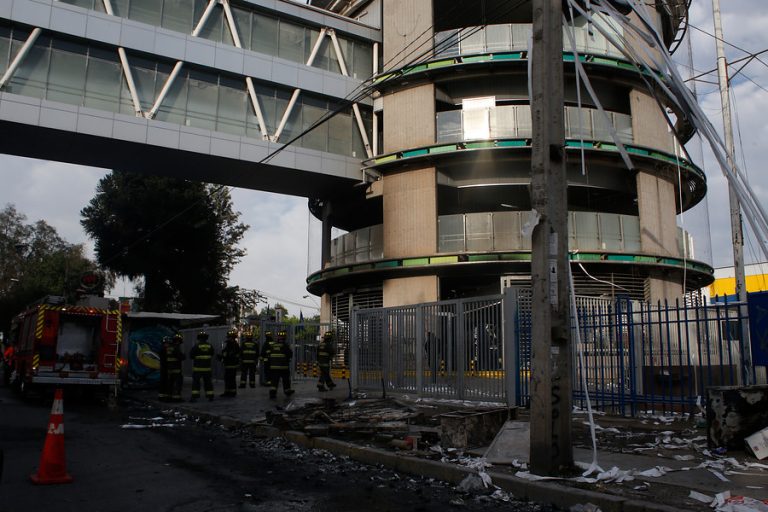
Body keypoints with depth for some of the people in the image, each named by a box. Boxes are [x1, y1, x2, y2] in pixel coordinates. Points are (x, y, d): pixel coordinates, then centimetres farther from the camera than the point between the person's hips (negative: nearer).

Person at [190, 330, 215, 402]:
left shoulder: (196, 346, -11)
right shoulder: (210, 346, 1)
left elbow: (191, 356, -6)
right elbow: (212, 356, 12)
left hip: (197, 367, -3)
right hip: (207, 367, 4)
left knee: (196, 382, 1)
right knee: (208, 381, 11)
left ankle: (194, 397, -5)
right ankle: (210, 396, 13)